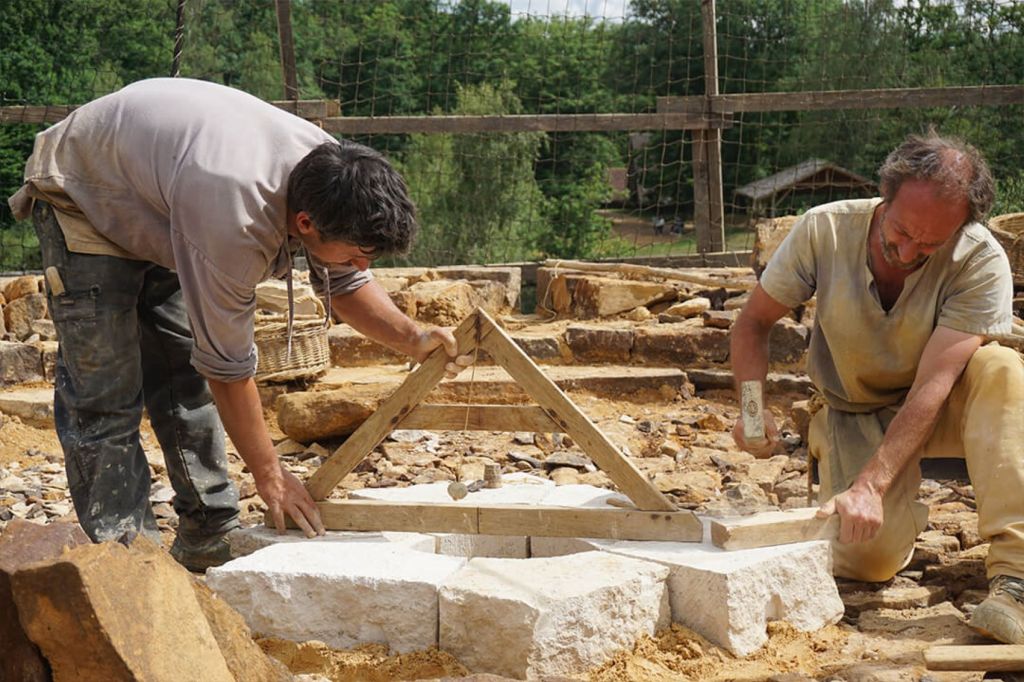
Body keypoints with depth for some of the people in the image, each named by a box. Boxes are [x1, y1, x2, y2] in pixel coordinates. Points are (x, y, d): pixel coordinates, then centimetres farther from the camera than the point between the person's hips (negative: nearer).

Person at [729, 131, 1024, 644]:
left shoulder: (981, 262, -25)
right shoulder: (824, 230, -19)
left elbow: (932, 386, -31)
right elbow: (753, 322, -9)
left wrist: (870, 485, -41)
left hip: (937, 410, 0)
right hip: (856, 415, 1)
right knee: (870, 558, -22)